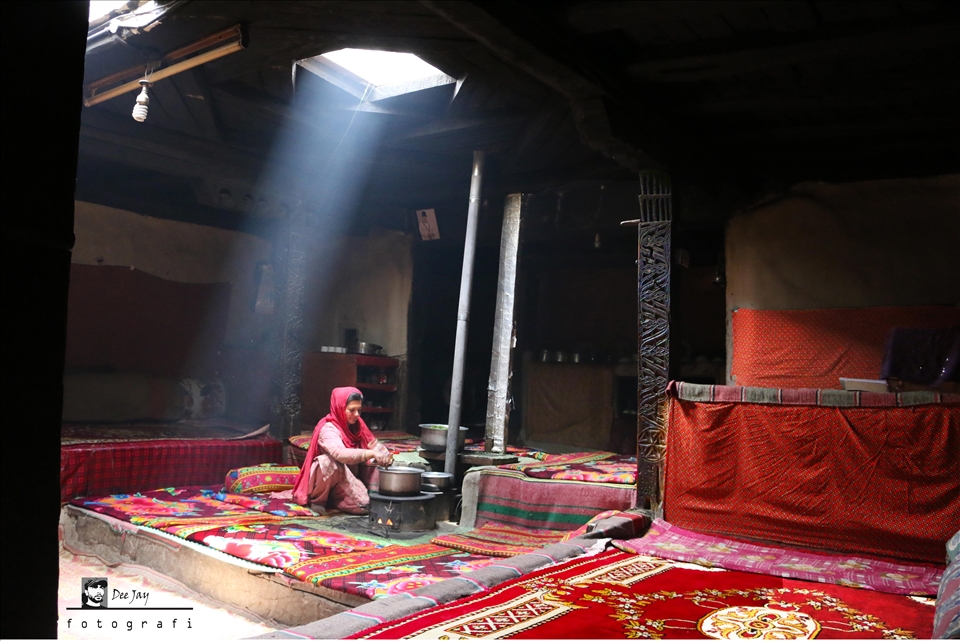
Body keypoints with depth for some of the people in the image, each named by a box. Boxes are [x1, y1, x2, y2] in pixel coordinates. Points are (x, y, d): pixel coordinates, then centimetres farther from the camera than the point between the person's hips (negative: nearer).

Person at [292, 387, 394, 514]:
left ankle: (332, 499, 5)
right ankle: (317, 499, -10)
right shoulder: (328, 429, -23)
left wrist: (385, 456, -25)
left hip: (348, 481, 7)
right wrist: (371, 453, -54)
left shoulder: (357, 426, 0)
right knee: (330, 461, -36)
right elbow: (340, 454, -43)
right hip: (324, 479, -7)